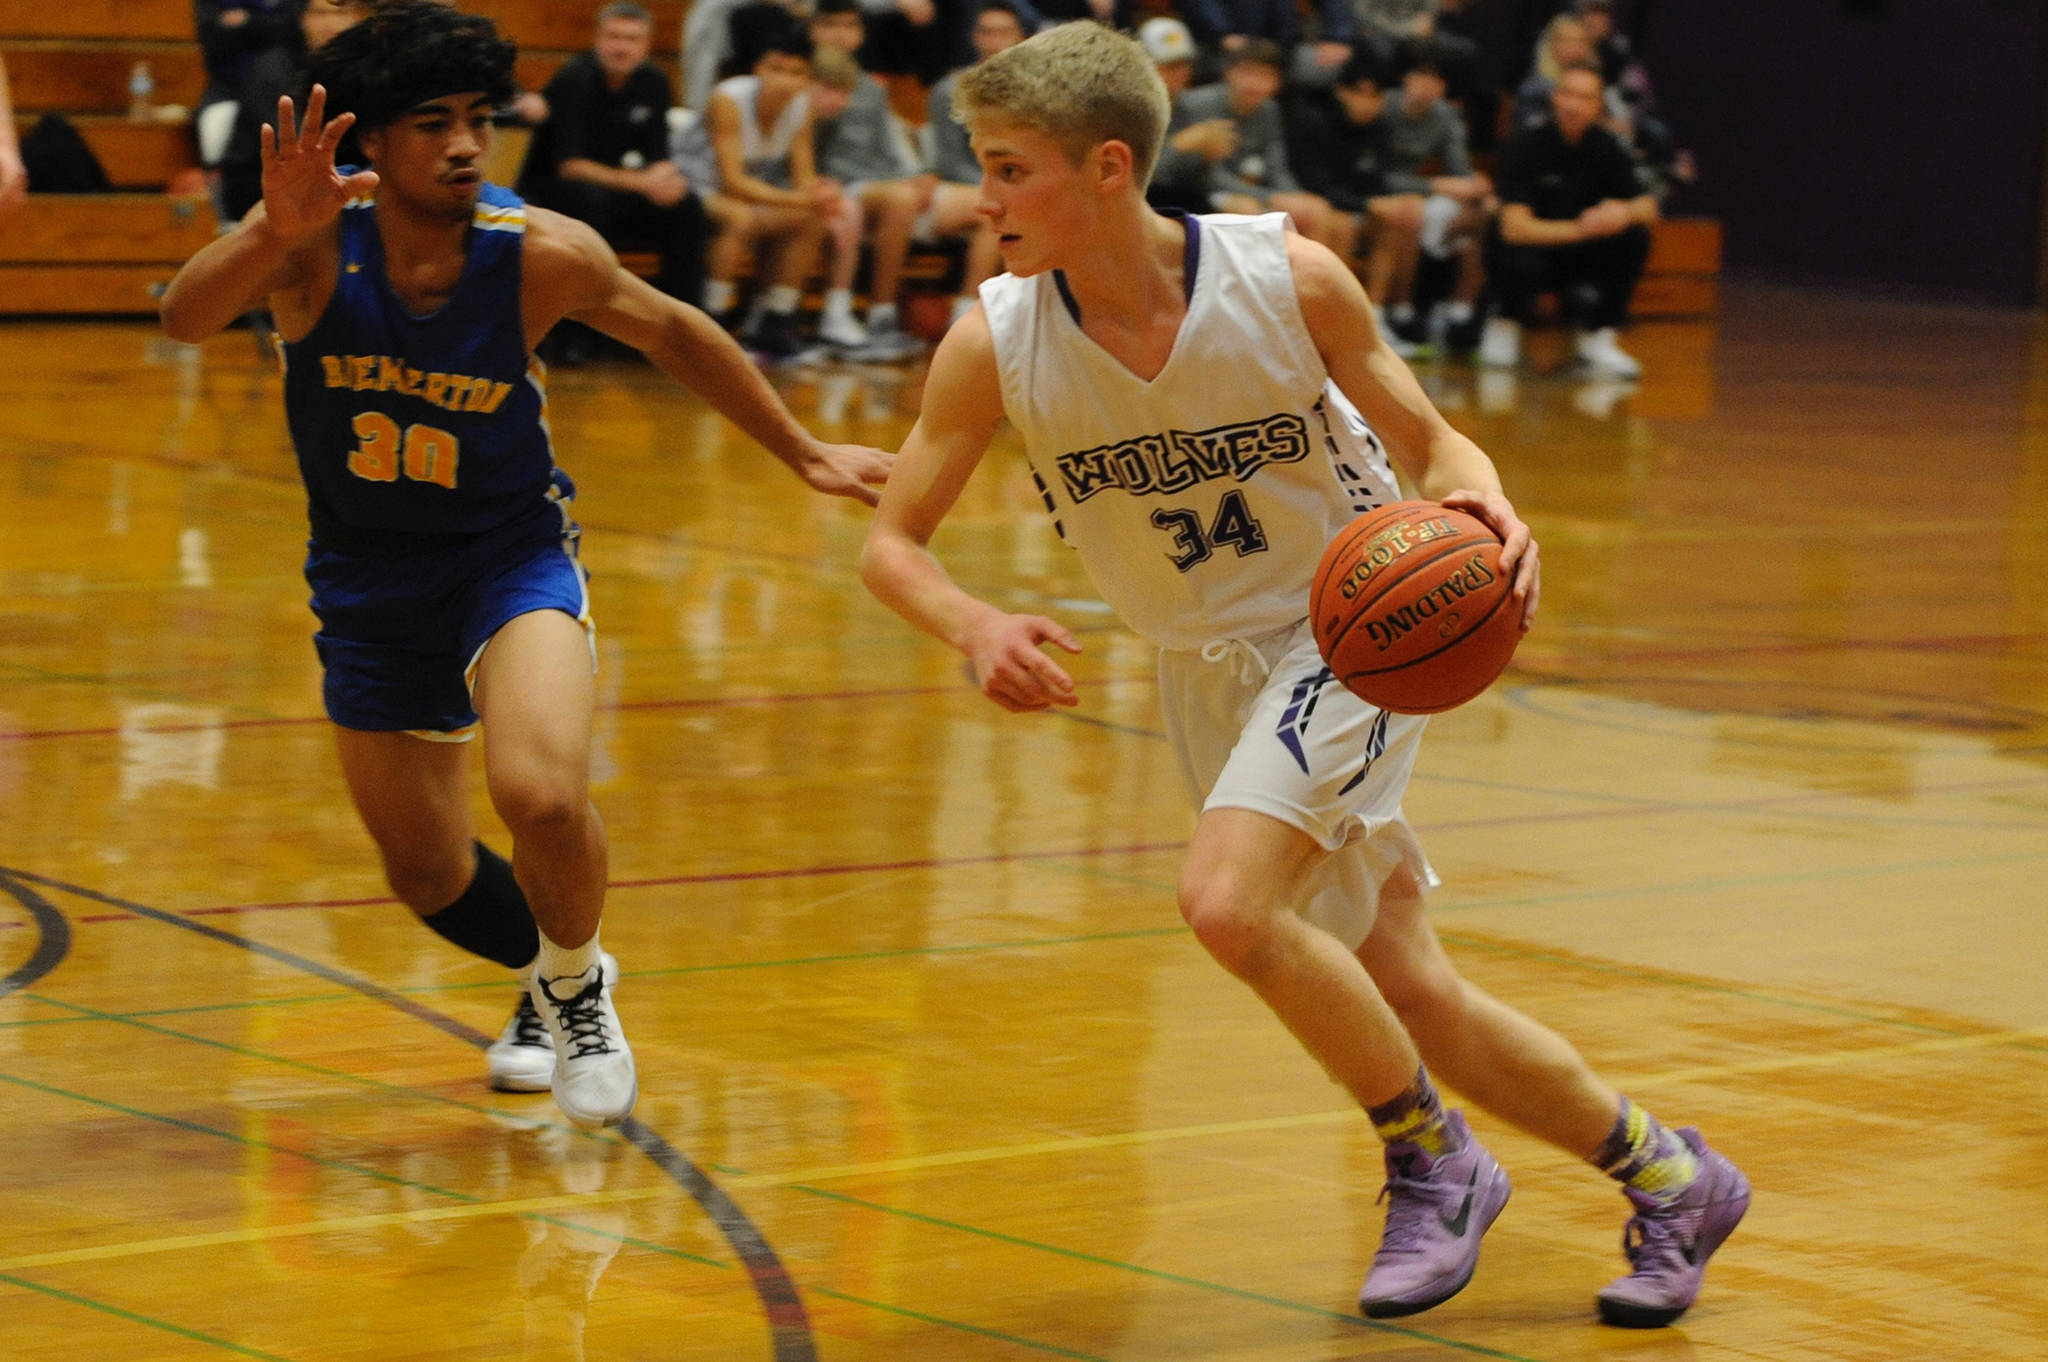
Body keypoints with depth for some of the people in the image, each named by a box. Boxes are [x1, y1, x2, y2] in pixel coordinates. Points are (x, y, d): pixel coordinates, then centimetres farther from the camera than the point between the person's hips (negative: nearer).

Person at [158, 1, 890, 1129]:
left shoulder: (542, 253, -19)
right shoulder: (319, 231, -20)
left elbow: (671, 332, 0)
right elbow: (184, 318, -37)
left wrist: (801, 452, 7)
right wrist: (274, 238, -56)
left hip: (510, 554, -2)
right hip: (366, 573, 2)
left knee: (542, 795, -28)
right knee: (426, 876, 14)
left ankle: (576, 987, 3)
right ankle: (546, 978, 47)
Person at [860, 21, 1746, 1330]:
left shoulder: (1288, 278, -21)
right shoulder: (996, 342, -15)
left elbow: (1429, 439, -7)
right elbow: (893, 541, -6)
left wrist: (1484, 506, -30)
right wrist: (975, 627, -27)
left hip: (1353, 628, -5)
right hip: (1211, 669, 5)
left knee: (1228, 902, -27)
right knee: (1411, 999, 7)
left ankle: (1434, 1165, -4)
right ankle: (1670, 1180, 28)